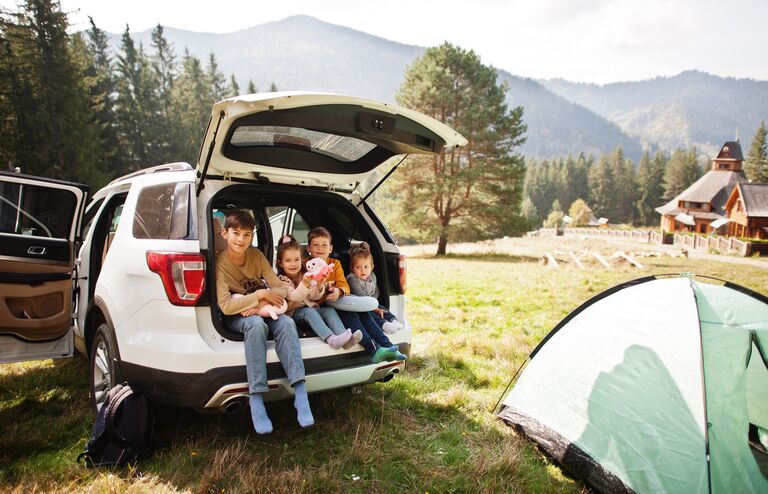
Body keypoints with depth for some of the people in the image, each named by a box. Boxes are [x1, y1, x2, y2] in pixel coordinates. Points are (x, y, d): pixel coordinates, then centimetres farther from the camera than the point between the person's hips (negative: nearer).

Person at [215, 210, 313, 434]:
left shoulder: (257, 256, -2)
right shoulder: (220, 263, -14)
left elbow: (282, 287, -5)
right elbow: (225, 305, -22)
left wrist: (260, 305, -21)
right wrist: (260, 294, -24)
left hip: (263, 312, 4)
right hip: (236, 318, -3)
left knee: (286, 323, -30)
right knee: (256, 324, -38)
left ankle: (300, 394, -36)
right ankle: (256, 398, -38)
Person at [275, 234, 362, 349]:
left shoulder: (306, 275, 9)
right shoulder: (282, 280, -5)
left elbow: (314, 297, -3)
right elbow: (293, 297, -22)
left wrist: (319, 287, -25)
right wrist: (304, 284, -40)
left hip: (312, 308, 5)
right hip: (294, 312, -5)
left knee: (330, 310, -21)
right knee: (308, 312, -34)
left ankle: (346, 339, -41)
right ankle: (331, 339, -51)